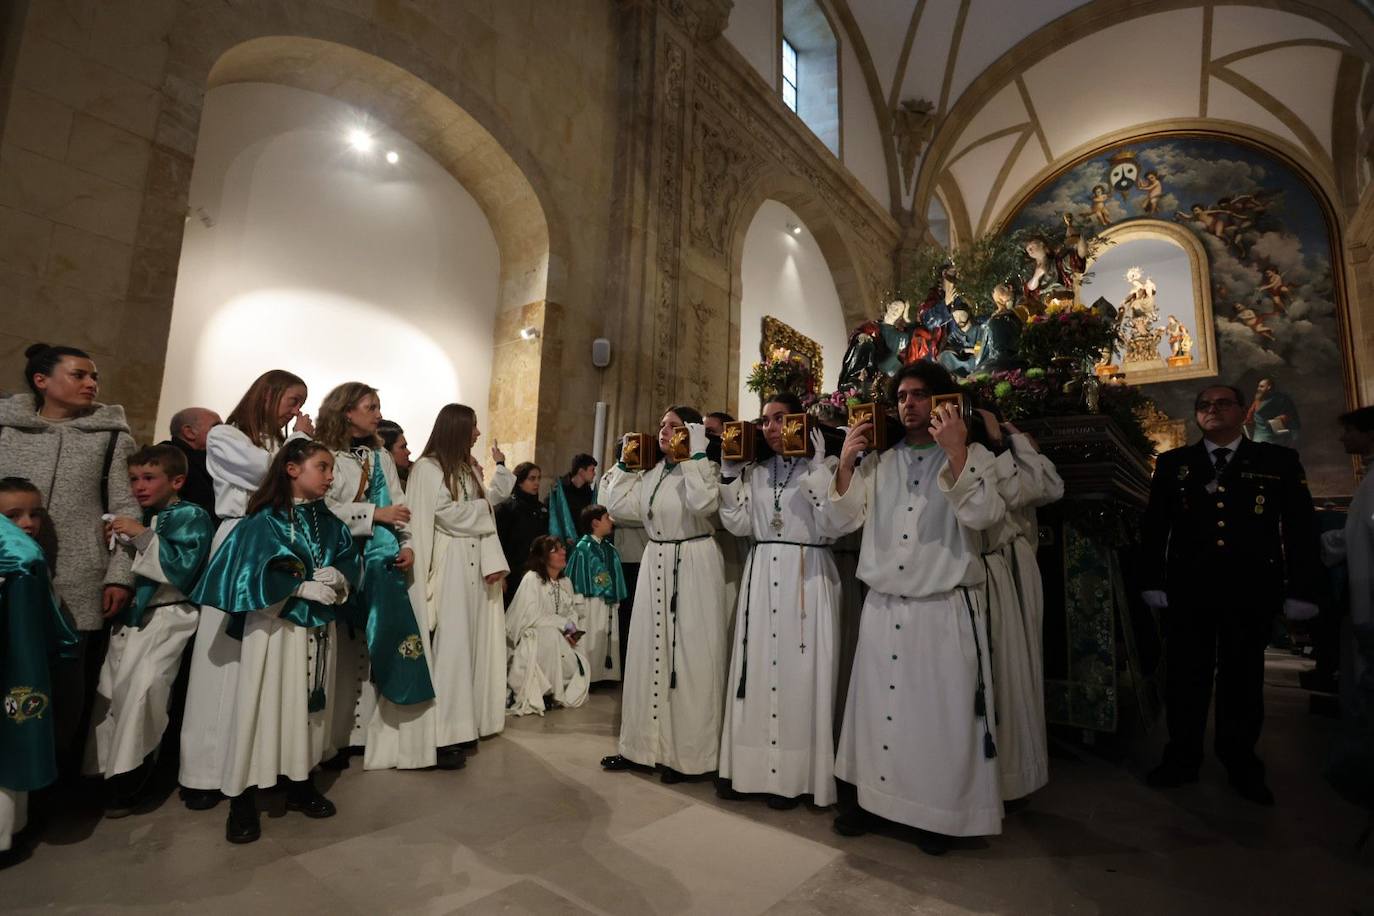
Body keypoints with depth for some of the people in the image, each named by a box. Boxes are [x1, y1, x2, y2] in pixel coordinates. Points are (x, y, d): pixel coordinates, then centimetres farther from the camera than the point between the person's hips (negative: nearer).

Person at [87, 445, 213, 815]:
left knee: (142, 684, -17)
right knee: (109, 685, 9)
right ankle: (107, 770, 27)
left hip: (167, 615, -7)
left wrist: (141, 536, -20)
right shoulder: (142, 517, 12)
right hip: (131, 614, 8)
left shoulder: (192, 516, -9)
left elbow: (181, 567, -20)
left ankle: (128, 778, -4)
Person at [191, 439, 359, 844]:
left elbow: (350, 562, 7)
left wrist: (338, 579, -14)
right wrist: (306, 587, -15)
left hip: (319, 627, 5)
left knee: (311, 705, 12)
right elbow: (254, 576, -14)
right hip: (274, 625, -5)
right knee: (262, 706, 0)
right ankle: (242, 800, 15)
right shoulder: (264, 520, -9)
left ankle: (301, 786, 28)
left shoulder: (330, 523, 7)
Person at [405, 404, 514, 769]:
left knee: (470, 643, 9)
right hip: (447, 566, -7)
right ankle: (443, 734, 1)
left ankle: (461, 724, 18)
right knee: (448, 646, -6)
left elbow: (484, 517, 11)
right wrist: (482, 508, 3)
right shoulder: (428, 468, -6)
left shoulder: (470, 468, 17)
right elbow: (446, 513, -15)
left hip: (474, 565, 7)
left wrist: (493, 561, -1)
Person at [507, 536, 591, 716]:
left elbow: (574, 612, 6)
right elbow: (531, 617, -24)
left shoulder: (566, 583, 6)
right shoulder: (531, 579, -16)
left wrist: (574, 630, -17)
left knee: (582, 666, -14)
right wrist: (566, 624, -20)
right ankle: (538, 691, -20)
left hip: (558, 642, 6)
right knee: (551, 634, -35)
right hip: (530, 639, -6)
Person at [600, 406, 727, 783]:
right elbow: (617, 504, 9)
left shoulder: (704, 470, -8)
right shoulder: (650, 474, 12)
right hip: (655, 564, 7)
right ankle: (644, 744, 26)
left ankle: (687, 754, 14)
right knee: (649, 651, 12)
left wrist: (694, 454, -21)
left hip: (694, 567, -7)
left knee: (689, 657, 0)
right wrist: (625, 463, 8)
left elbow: (704, 504, -28)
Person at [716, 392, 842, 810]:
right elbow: (740, 525, 6)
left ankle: (794, 775, 15)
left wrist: (816, 467, -15)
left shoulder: (824, 466, -2)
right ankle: (748, 766, 19)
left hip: (807, 576, -4)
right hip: (761, 574, 5)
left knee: (799, 671, 1)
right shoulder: (756, 471, 13)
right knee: (758, 666, 8)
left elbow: (832, 526, -13)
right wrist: (730, 472, 3)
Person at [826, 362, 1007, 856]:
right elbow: (845, 519, 4)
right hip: (882, 608, 3)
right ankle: (873, 796, 30)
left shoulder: (973, 456, 1)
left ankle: (940, 813, 27)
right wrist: (846, 462, -7)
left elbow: (983, 515, -16)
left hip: (946, 609, -3)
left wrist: (955, 451, -24)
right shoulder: (879, 463, 10)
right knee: (878, 704, 12)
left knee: (941, 712, 6)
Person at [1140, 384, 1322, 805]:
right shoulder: (1172, 463, 6)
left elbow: (1301, 529, 2)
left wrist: (1301, 591, -4)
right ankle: (1182, 759, 21)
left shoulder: (1280, 461, 5)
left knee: (1243, 679, 12)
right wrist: (1152, 582, -1)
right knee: (1185, 678, 8)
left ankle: (1241, 765, 28)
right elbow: (1153, 527, 4)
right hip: (1187, 591, 0)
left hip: (1251, 592, 0)